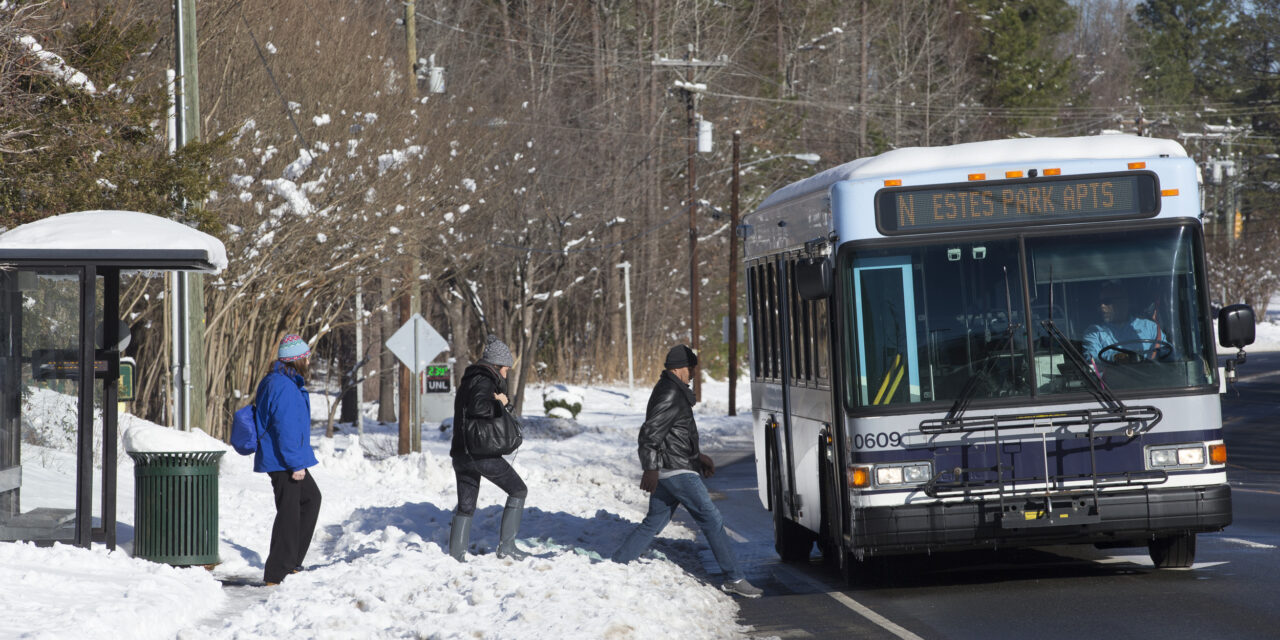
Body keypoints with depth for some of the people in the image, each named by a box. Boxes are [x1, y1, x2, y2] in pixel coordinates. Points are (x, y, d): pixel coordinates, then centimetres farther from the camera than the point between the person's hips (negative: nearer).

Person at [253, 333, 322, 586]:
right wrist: (296, 465, -22)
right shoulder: (284, 387, -21)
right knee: (289, 513, -7)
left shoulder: (275, 382, 13)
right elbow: (286, 429, -25)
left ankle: (291, 562, 27)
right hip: (284, 461, -11)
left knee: (311, 498, 24)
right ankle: (275, 575, -3)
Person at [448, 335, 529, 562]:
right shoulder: (483, 381, -12)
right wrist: (500, 403, -14)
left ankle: (456, 554, 9)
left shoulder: (468, 381, 18)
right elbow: (479, 407, -31)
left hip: (461, 453, 8)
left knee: (465, 507, 14)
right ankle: (506, 545, 2)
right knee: (518, 491, 7)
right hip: (483, 453, -8)